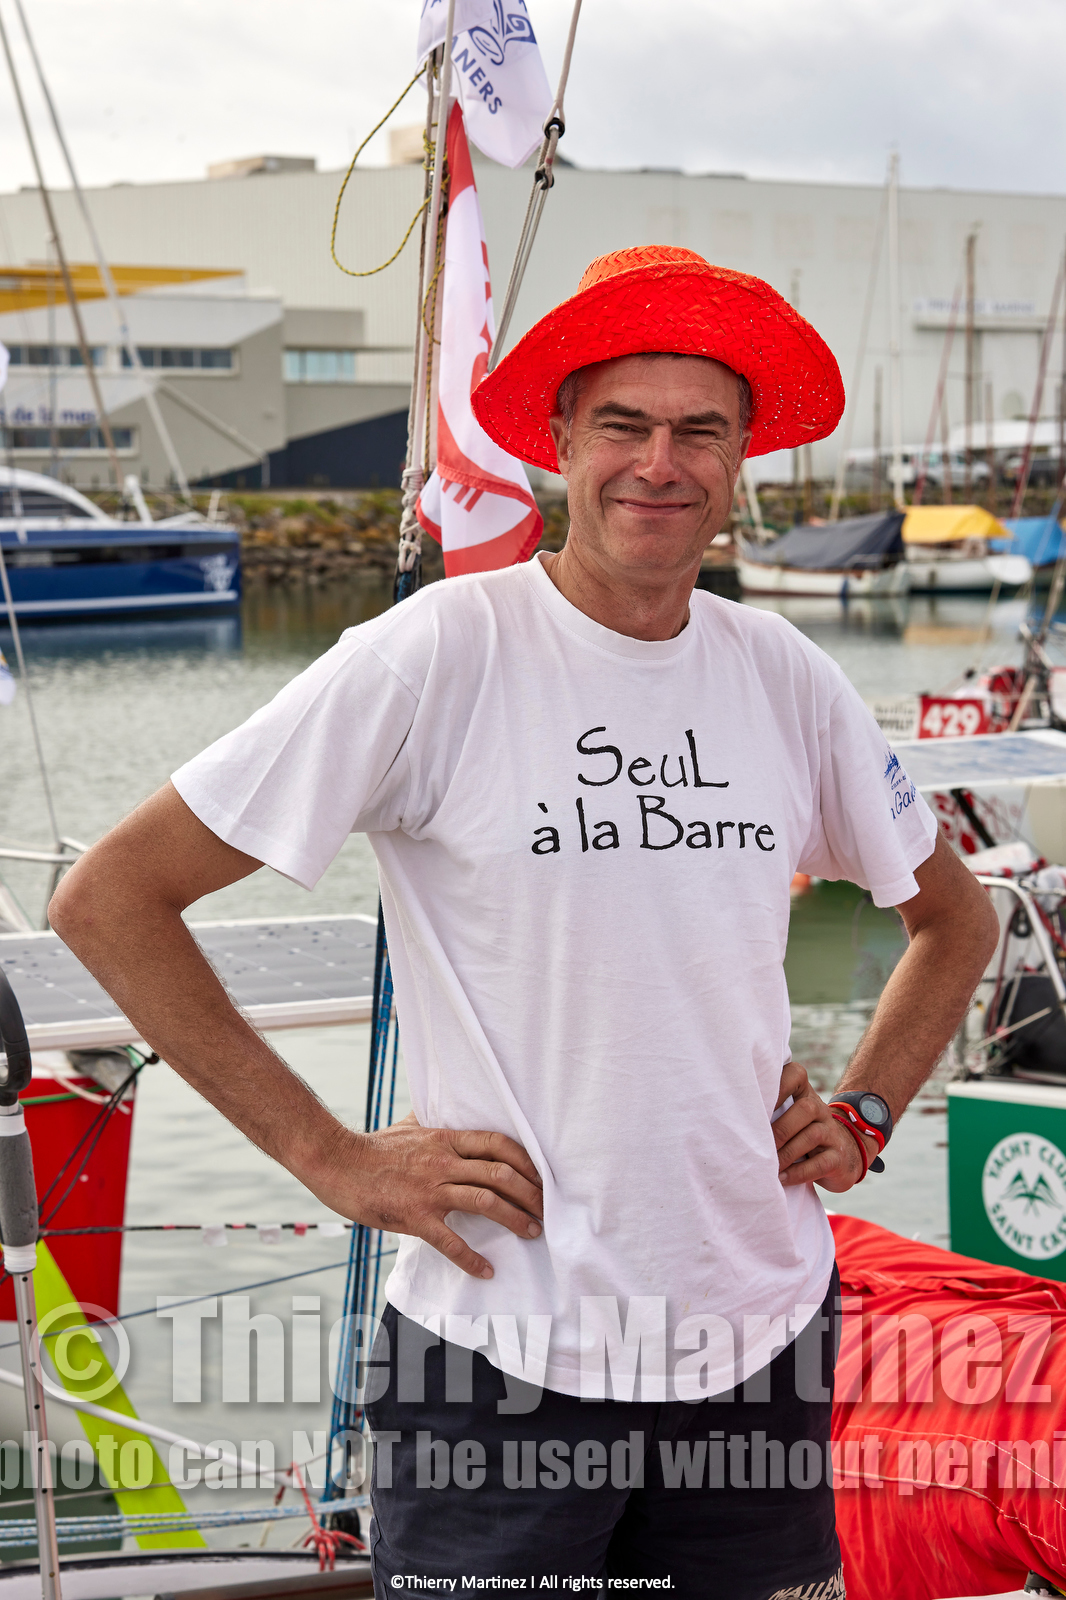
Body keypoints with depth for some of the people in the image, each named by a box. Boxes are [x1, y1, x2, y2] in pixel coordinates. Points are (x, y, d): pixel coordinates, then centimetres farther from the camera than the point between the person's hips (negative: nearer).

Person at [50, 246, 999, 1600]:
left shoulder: (786, 677, 4)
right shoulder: (439, 655, -10)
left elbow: (954, 916, 23)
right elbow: (109, 898, -10)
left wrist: (863, 1114, 8)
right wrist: (331, 1158, -11)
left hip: (761, 1335, 5)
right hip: (503, 1355, -4)